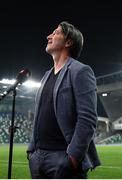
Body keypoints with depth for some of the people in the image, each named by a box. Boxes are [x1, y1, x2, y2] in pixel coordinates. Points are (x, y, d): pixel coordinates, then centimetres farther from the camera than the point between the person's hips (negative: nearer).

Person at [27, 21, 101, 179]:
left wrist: (73, 157, -20)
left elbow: (87, 119, -15)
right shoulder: (47, 75, 18)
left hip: (64, 159, -7)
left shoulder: (80, 71, -6)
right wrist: (31, 149, 12)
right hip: (38, 157, 7)